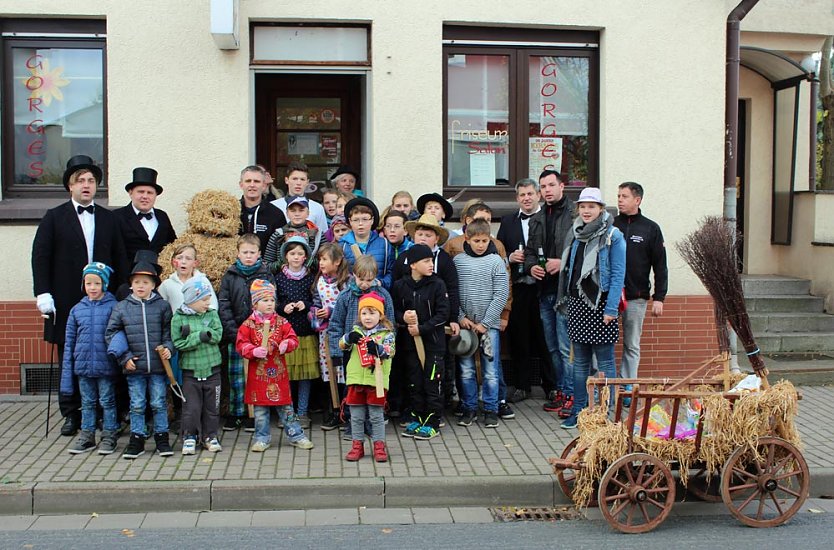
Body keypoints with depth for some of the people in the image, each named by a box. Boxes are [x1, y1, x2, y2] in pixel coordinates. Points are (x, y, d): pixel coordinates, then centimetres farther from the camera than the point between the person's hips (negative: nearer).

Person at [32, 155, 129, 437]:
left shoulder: (108, 218, 11)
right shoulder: (54, 217, 6)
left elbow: (120, 259, 10)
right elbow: (40, 257, 1)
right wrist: (43, 294, -8)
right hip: (66, 302, -1)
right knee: (69, 360, 6)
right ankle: (71, 414, 15)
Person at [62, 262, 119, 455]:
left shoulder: (113, 307, -7)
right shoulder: (77, 309, 5)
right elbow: (69, 341, 9)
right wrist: (67, 371, 7)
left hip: (106, 365, -4)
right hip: (83, 365, 4)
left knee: (107, 401, 7)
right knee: (87, 402, 14)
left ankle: (109, 437, 17)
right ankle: (86, 436, 25)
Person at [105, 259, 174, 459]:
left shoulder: (162, 306, 1)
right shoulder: (121, 307, 2)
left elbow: (169, 331, 6)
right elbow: (110, 334, 4)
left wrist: (168, 347, -12)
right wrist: (124, 357, -4)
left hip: (158, 365, -1)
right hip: (134, 367, 1)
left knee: (159, 403, 7)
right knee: (137, 405, 9)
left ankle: (162, 437, 19)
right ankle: (136, 439, 18)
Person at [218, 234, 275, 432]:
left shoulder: (266, 275, 4)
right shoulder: (230, 276, 6)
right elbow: (223, 305, 2)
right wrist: (232, 329, -8)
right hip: (236, 333, 1)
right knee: (236, 375, 4)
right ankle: (235, 413, 15)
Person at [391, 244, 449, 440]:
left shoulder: (437, 284, -5)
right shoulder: (400, 286, 2)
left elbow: (443, 314, -8)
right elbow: (394, 311, 9)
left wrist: (422, 328, -15)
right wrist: (403, 318, -13)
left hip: (433, 341, -3)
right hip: (409, 341, 3)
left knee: (432, 383, 1)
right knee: (414, 383, 11)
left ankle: (432, 423, 10)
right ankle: (416, 419, 23)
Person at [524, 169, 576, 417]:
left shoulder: (575, 214, -5)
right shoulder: (537, 220, 16)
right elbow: (529, 252, 20)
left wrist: (564, 263, -18)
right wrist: (531, 266, 1)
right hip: (545, 290, 7)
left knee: (566, 346, -6)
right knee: (552, 347, 13)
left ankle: (571, 394, 2)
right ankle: (558, 390, 23)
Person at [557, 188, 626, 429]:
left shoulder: (613, 236, -6)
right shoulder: (576, 234, 12)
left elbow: (618, 275, -10)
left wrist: (611, 309, -16)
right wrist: (566, 300, 9)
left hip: (600, 305, -6)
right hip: (577, 303, 6)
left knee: (605, 362, 1)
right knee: (580, 362, 11)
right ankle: (578, 410, 17)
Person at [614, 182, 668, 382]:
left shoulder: (651, 229, 5)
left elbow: (660, 266, 4)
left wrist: (659, 297, -2)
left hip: (636, 297, 0)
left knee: (632, 346, 7)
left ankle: (627, 389, 13)